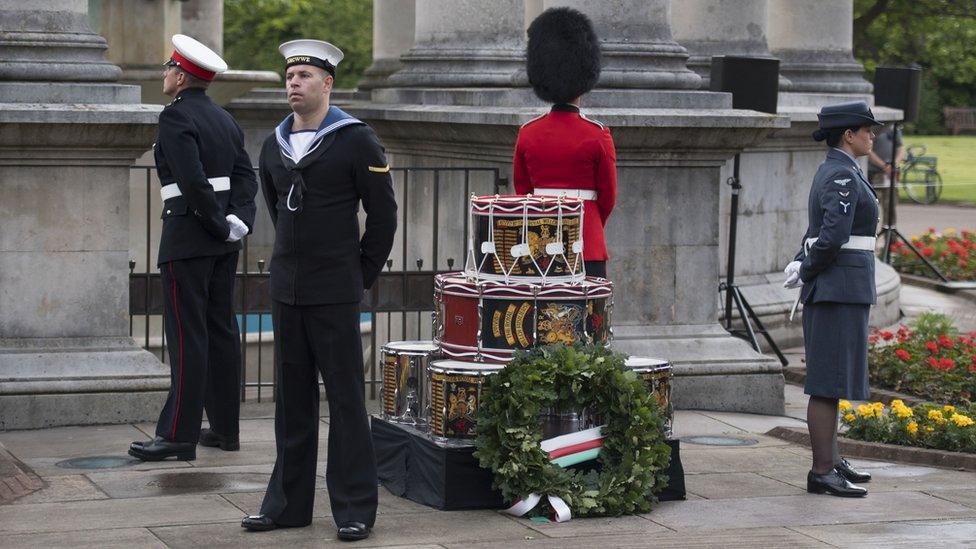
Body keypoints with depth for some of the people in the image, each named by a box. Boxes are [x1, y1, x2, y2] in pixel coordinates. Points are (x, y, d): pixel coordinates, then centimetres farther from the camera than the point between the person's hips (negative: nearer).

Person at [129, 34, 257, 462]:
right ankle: (224, 428, 14)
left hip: (187, 237, -8)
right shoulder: (225, 120, 14)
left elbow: (193, 180, -21)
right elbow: (246, 177, 7)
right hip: (223, 244, 8)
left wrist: (221, 226, -13)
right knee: (221, 330, 10)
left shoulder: (176, 117, -12)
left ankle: (179, 434, -6)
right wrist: (239, 221, -4)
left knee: (187, 335, -7)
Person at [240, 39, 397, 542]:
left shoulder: (357, 141, -7)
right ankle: (288, 503, 17)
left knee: (345, 399, -1)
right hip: (286, 291, 5)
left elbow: (383, 214, -2)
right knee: (292, 400, 10)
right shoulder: (274, 145, 10)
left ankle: (355, 509, 5)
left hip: (334, 294, -5)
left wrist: (362, 275, 1)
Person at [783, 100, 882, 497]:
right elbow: (834, 236, -23)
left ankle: (831, 460, 25)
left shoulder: (836, 173, 17)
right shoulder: (842, 176, -15)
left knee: (832, 381, 16)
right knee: (829, 382, -8)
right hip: (840, 289, -10)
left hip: (844, 290, 10)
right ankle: (822, 472, -7)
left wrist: (802, 265, 4)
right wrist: (806, 270, -10)